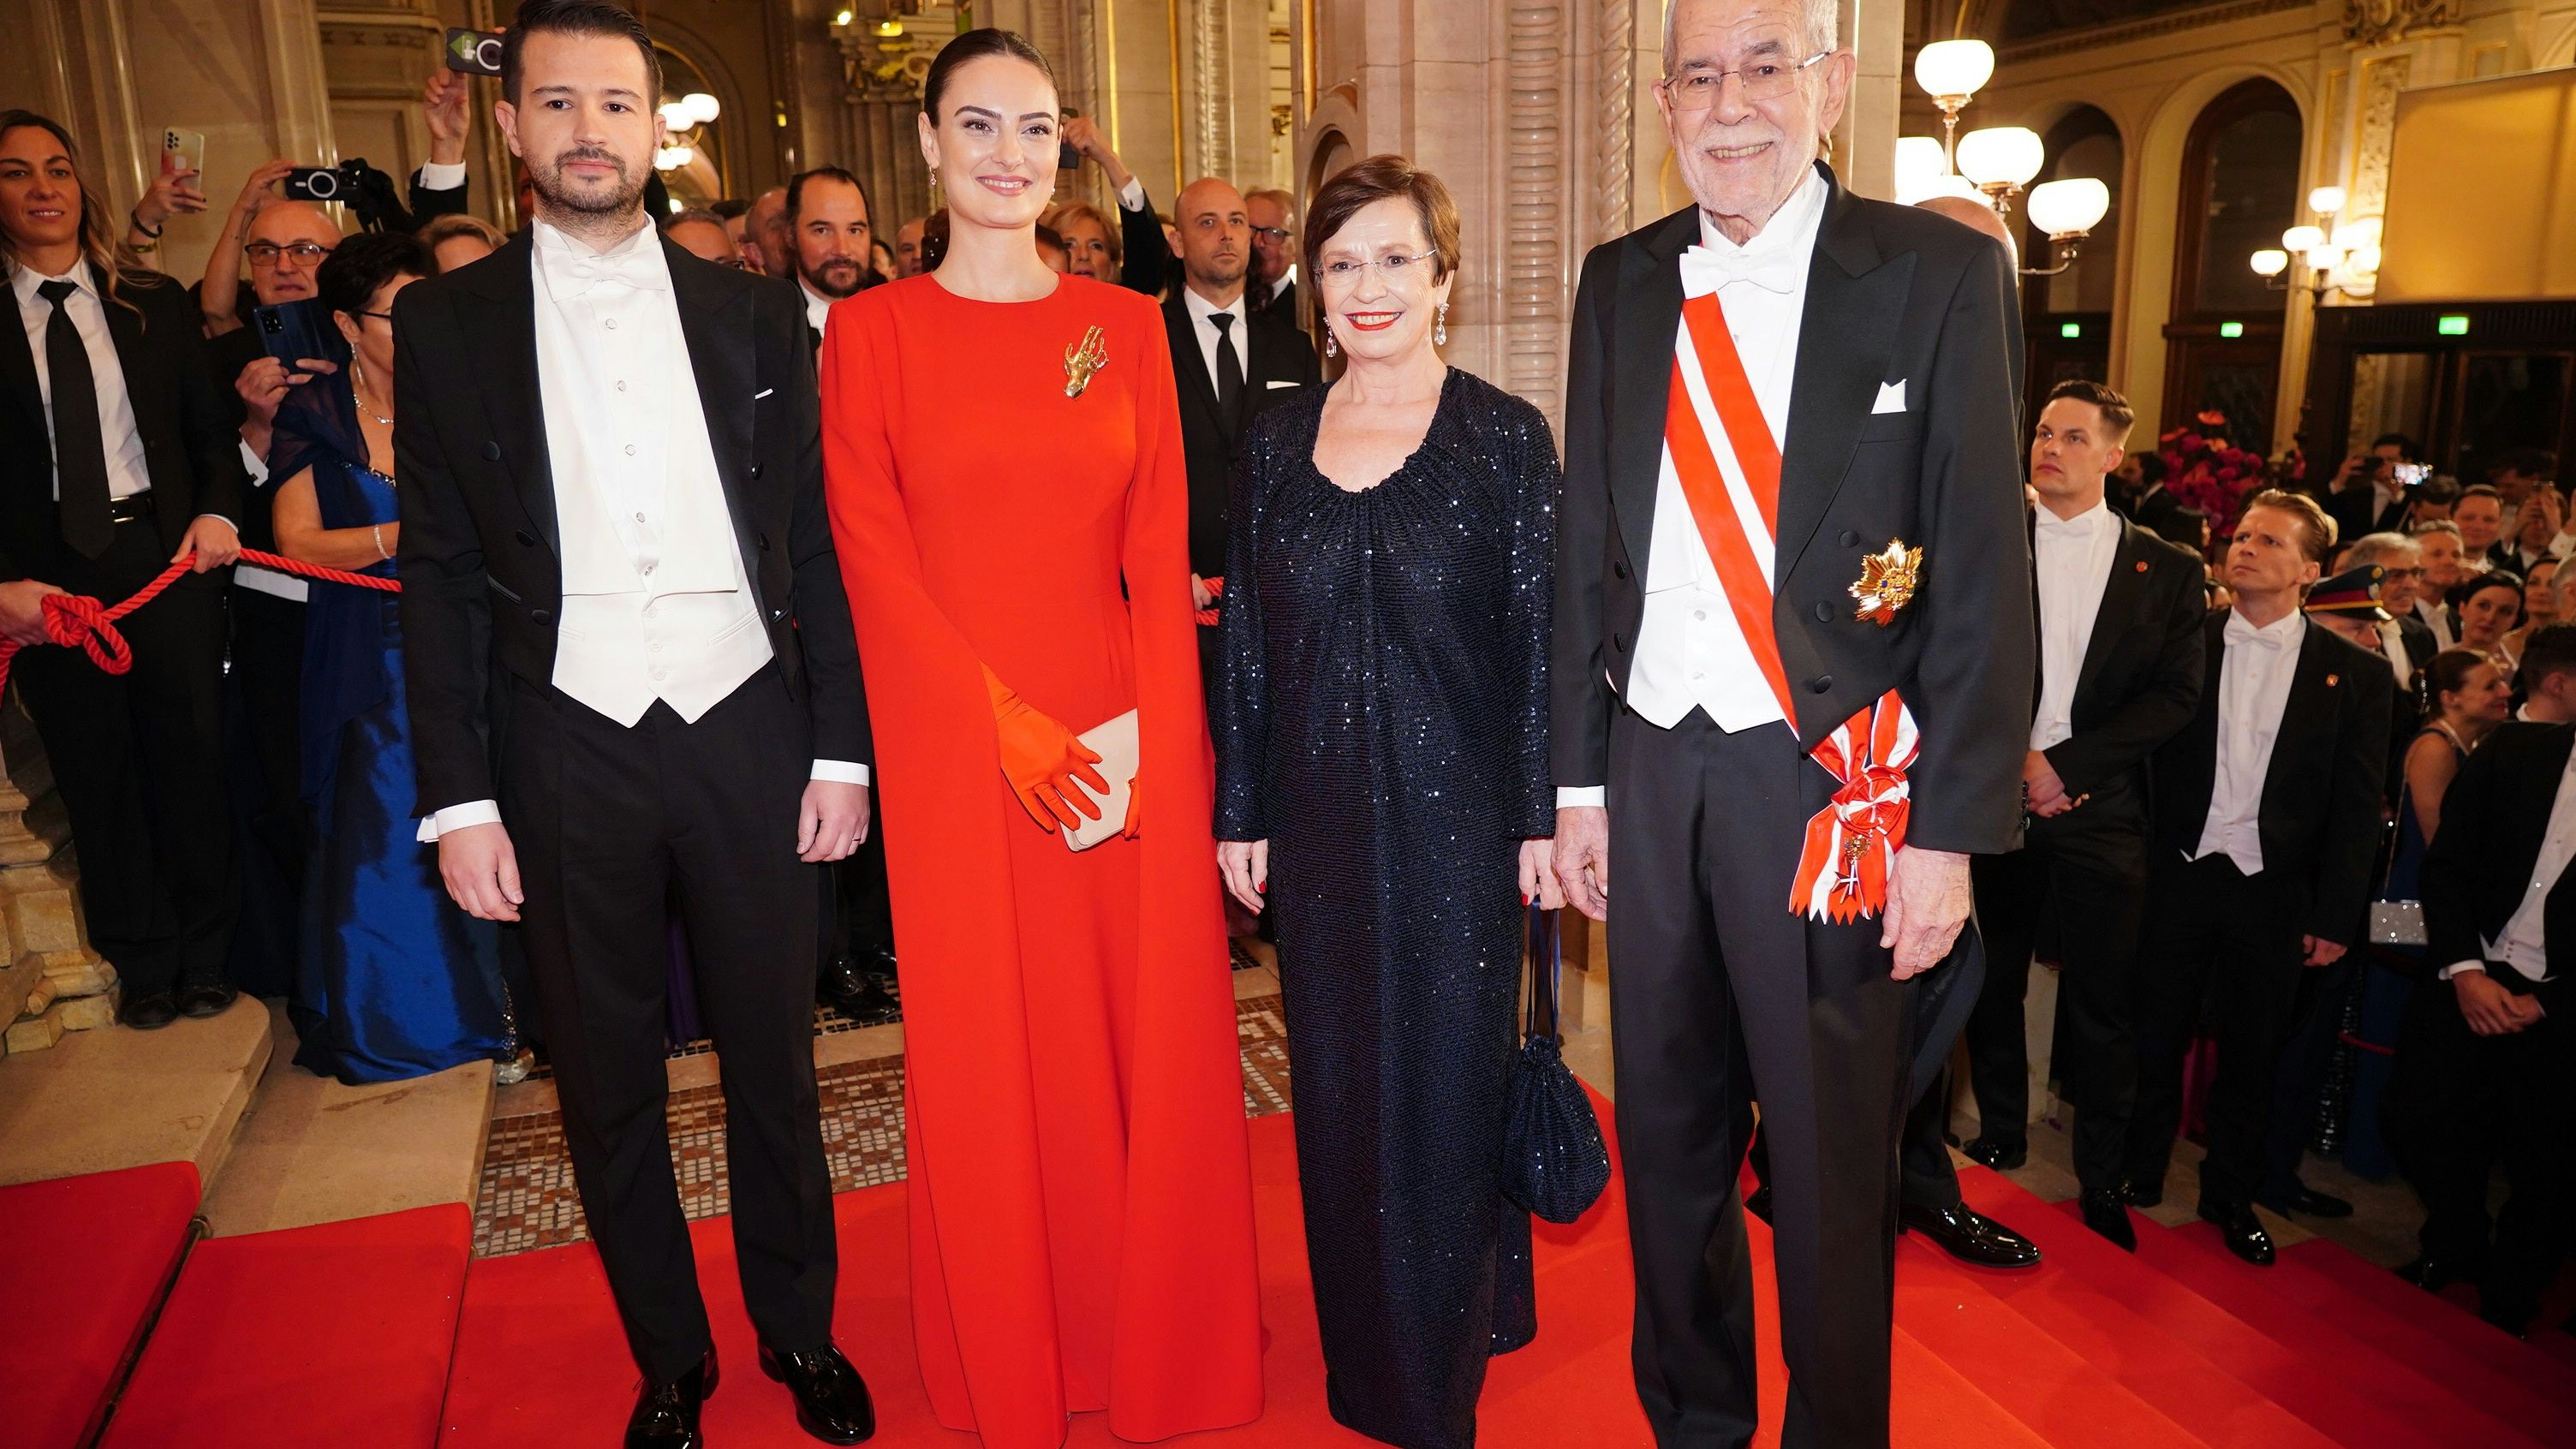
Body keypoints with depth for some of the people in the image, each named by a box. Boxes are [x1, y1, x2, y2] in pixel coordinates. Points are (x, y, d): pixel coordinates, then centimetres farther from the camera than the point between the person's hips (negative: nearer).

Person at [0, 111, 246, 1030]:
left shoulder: (155, 304, 7)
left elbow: (212, 429, 10)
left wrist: (216, 513, -9)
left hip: (168, 560, 1)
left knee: (192, 762, 7)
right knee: (96, 781, 9)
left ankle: (205, 959, 22)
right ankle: (143, 967, 24)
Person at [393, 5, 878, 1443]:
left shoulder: (755, 314, 5)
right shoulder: (448, 323, 4)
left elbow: (814, 542, 4)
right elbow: (442, 573, 3)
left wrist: (841, 747, 0)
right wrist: (459, 798, -2)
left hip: (747, 729, 0)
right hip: (569, 746, 0)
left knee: (775, 1054, 12)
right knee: (610, 1079, 12)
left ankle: (801, 1330, 33)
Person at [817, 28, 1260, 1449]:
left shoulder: (1125, 322, 9)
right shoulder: (871, 330, 3)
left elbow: (1161, 548, 3)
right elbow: (874, 558, -4)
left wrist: (1150, 728, -10)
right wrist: (1009, 726, -14)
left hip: (1130, 738, 2)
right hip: (956, 747, -1)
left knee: (1149, 1042, 8)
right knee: (988, 1054, 9)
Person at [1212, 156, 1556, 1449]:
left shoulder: (1504, 437, -3)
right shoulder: (1276, 441, 6)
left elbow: (1540, 637, -4)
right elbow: (1248, 638, 7)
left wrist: (1545, 817, -8)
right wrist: (1241, 811, 6)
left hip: (1457, 807, -3)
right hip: (1321, 815, 3)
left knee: (1450, 1080, 6)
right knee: (1340, 1086, 13)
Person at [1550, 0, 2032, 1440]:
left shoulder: (1942, 272, -4)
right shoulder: (1620, 283, 7)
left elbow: (1985, 574, -6)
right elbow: (1587, 546, 9)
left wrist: (1950, 830, -11)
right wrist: (1579, 780, 7)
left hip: (1829, 777, -3)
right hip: (1652, 766, 4)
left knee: (1833, 1158, 10)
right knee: (1670, 1134, 16)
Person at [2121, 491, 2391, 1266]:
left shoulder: (2353, 674, 1)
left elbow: (2356, 809, 1)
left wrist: (2336, 916, -3)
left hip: (2273, 892, 0)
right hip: (2177, 876, 0)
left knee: (2252, 1054, 12)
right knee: (2155, 1035, 9)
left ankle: (2232, 1195, 28)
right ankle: (2137, 1175, 26)